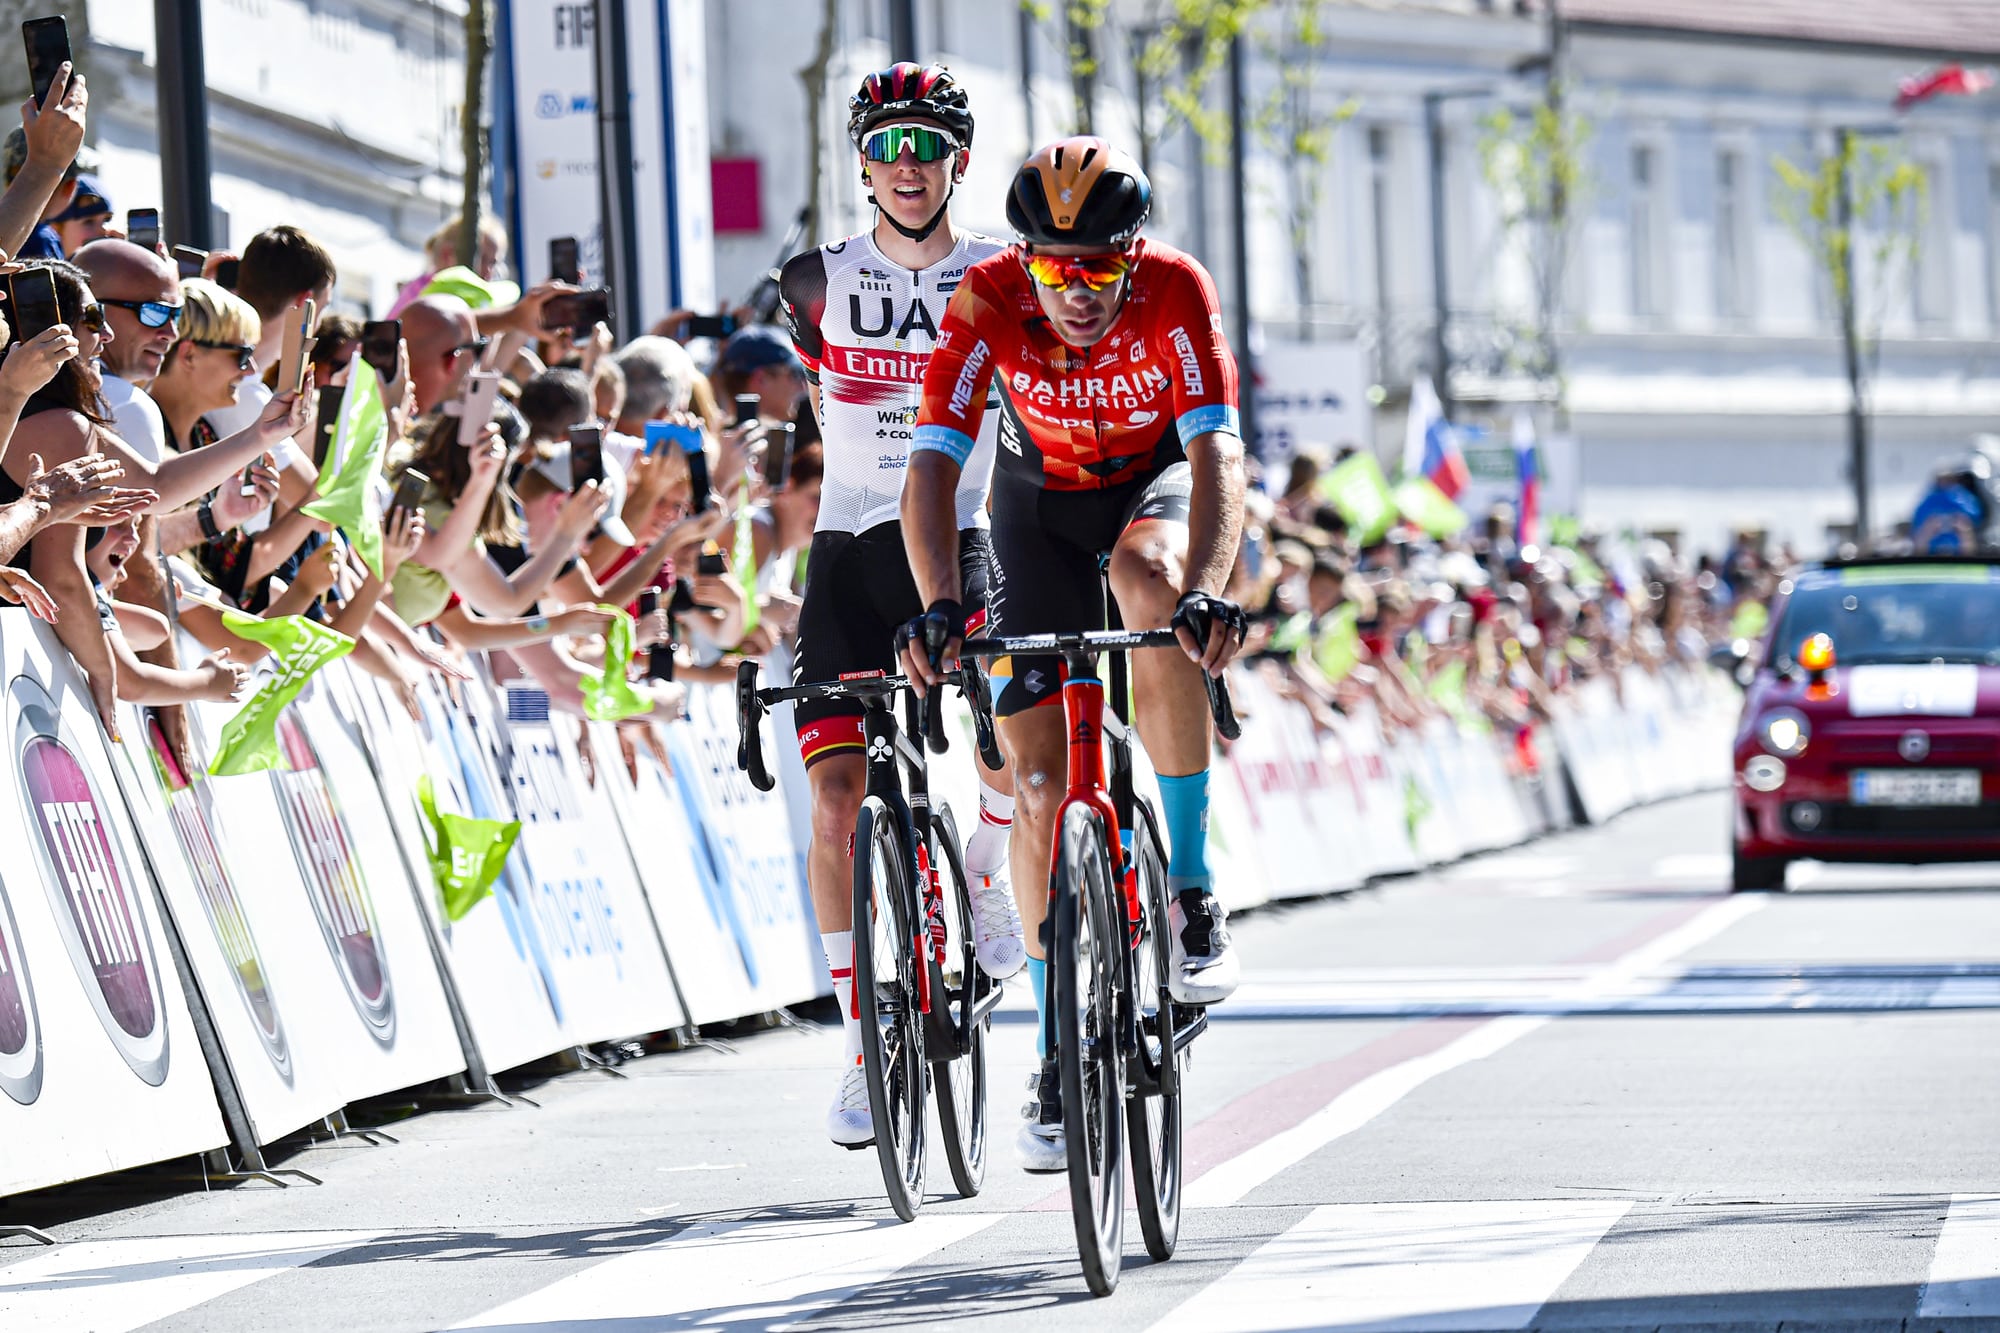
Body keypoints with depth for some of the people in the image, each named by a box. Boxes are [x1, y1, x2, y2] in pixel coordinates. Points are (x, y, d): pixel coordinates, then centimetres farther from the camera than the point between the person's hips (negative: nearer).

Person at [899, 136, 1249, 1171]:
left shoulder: (1175, 291, -30)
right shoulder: (987, 301, -28)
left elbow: (1217, 452, -39)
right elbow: (933, 464, -33)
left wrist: (1209, 589, -55)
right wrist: (939, 607, -49)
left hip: (1156, 478, -1)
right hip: (1041, 501, 1)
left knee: (1148, 580, -38)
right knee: (1039, 781, -7)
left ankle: (1192, 885, -26)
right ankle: (1059, 1062, 5)